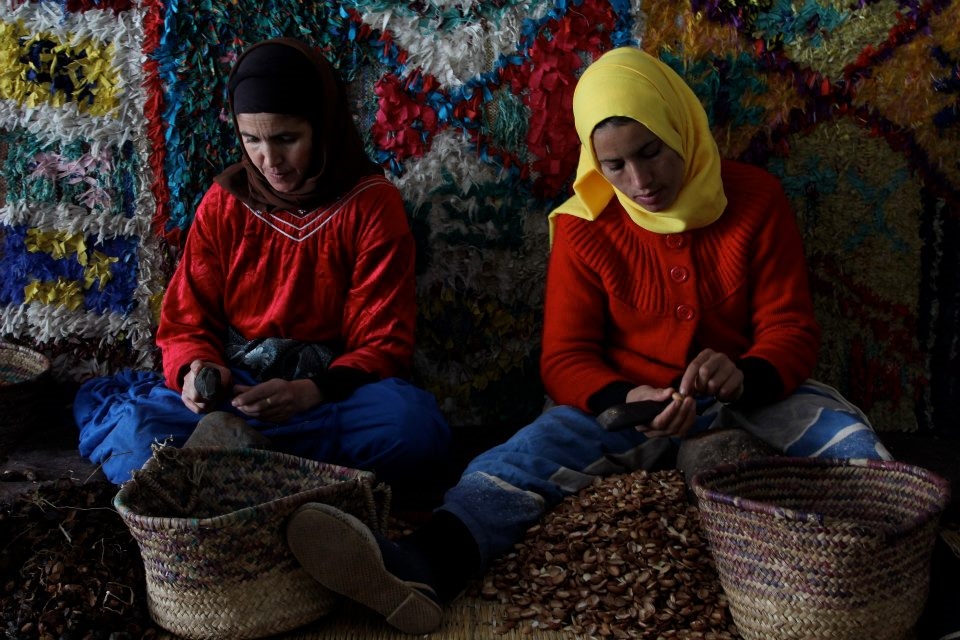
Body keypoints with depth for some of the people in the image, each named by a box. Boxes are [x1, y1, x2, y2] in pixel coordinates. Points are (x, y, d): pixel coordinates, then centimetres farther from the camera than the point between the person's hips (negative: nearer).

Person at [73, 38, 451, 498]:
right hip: (232, 388, 1)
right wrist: (195, 370, -17)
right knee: (99, 403, -25)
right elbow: (187, 321, 8)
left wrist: (311, 391, -25)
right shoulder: (222, 203, 6)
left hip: (330, 392, -1)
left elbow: (381, 343, -5)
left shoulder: (372, 205, -2)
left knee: (413, 422, -36)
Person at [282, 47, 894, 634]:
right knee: (534, 449, -29)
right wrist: (627, 401, -30)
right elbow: (566, 357, -7)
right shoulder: (586, 225, -6)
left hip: (751, 394, 2)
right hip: (630, 399, -2)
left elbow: (793, 331, -6)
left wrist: (745, 377, -31)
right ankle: (424, 566, -53)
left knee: (848, 438, -26)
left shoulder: (755, 197, -5)